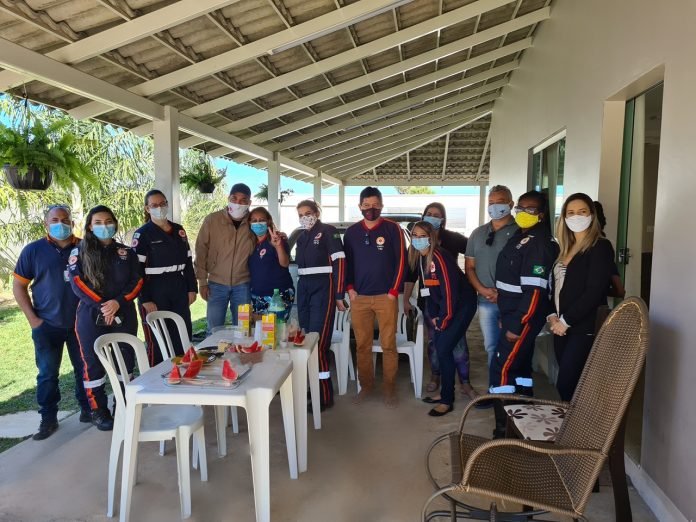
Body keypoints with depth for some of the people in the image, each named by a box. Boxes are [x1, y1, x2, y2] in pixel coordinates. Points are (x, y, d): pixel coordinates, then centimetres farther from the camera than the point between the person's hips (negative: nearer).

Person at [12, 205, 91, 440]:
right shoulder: (33, 250, -1)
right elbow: (19, 285, 3)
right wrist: (32, 318, -4)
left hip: (81, 323, 1)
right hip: (47, 325, 0)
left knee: (85, 369, 10)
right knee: (47, 373, 7)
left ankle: (88, 409, 26)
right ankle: (48, 419, 19)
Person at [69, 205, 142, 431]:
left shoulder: (126, 252, 9)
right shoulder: (79, 252, 4)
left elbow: (137, 281, 2)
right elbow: (77, 284, -6)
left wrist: (118, 302, -14)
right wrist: (101, 305, -17)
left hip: (124, 314, 2)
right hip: (91, 316, -2)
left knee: (125, 361, 6)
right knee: (93, 363, 3)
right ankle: (98, 411, 15)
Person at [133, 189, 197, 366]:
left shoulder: (179, 230, 10)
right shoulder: (142, 234, -5)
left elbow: (188, 261, 14)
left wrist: (192, 288, 7)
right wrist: (145, 300, -17)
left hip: (179, 291, 5)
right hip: (155, 292, -5)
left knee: (184, 339, 13)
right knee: (157, 342, 4)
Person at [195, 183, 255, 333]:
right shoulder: (212, 220, -7)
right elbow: (201, 250, -2)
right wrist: (202, 281, -2)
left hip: (243, 285, 1)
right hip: (217, 284, -1)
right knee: (214, 329, 6)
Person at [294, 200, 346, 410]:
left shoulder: (328, 231, -5)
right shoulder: (301, 237, 17)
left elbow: (339, 262, -11)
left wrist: (339, 295, -15)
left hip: (323, 289, -7)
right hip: (304, 289, 7)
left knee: (319, 341, -10)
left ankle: (324, 396, -2)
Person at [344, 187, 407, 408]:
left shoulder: (393, 229, -1)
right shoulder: (351, 232, 8)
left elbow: (401, 261, -2)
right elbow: (346, 261, 12)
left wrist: (394, 291, -7)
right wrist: (349, 288, 2)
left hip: (385, 296, -2)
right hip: (359, 297, 3)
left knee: (388, 345, 2)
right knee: (362, 345, 7)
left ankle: (390, 389, 14)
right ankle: (366, 385, 21)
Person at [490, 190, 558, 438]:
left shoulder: (539, 243, -18)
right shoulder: (521, 236, 12)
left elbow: (534, 290, -23)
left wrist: (517, 325, -23)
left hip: (524, 318, -10)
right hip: (514, 314, 10)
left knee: (502, 368, -8)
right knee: (519, 365, 17)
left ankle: (505, 428, 0)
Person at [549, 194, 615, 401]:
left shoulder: (601, 247, -8)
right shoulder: (565, 248, 14)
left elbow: (594, 291, -16)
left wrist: (566, 321, -13)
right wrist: (552, 315, -1)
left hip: (584, 328, -7)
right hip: (562, 327, 7)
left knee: (566, 385, -8)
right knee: (568, 384, 9)